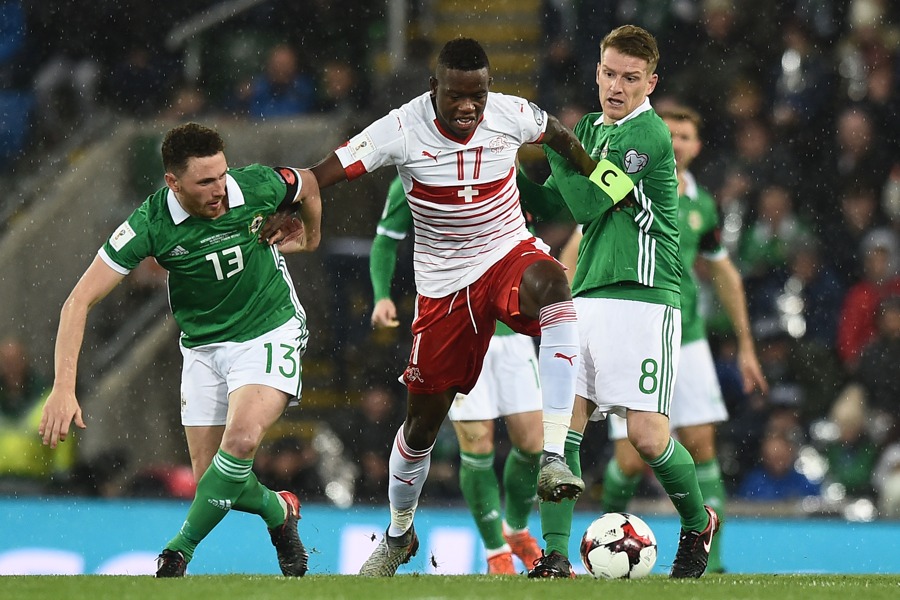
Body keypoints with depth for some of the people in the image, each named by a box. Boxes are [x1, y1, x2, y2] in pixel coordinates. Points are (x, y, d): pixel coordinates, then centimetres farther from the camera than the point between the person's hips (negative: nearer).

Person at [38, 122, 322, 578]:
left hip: (270, 332, -1)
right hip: (203, 347, 1)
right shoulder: (151, 225, -22)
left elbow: (307, 183, 7)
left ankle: (180, 549, -10)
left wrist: (309, 238, 26)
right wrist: (63, 389, -31)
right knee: (211, 478, -1)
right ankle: (279, 511, 32)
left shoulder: (258, 187, -19)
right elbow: (80, 301, -22)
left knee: (241, 439, -26)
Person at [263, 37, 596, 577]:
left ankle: (554, 457, -43)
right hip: (443, 283, 0)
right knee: (423, 422, 6)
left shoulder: (511, 115, -10)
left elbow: (558, 134, 13)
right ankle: (398, 536, 36)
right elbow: (328, 171, -17)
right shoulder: (403, 129, -17)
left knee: (553, 285, -39)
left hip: (509, 251, 0)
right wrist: (289, 208, -33)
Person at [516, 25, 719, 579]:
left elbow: (588, 201, -16)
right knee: (562, 424, -7)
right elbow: (548, 205, 20)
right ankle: (556, 556, -7)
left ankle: (698, 523, 20)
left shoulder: (648, 134, -10)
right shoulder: (591, 128, 16)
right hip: (589, 298, 7)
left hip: (643, 299, -7)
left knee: (648, 436, -8)